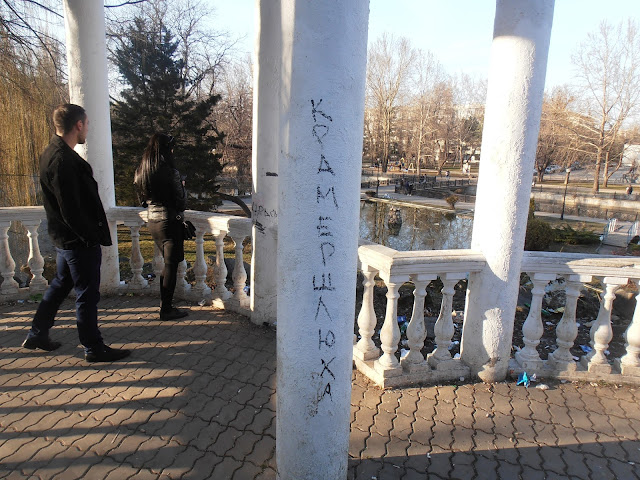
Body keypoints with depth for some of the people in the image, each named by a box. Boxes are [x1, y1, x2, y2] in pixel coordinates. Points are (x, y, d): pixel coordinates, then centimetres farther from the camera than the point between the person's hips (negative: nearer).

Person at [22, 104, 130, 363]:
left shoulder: (53, 153, 10)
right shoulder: (63, 160, -23)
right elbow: (71, 209, -25)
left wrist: (94, 227, 16)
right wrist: (92, 235, -16)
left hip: (65, 238, 10)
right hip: (80, 241, -10)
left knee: (60, 285, 23)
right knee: (87, 293, 2)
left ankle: (37, 335, 38)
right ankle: (94, 348, 16)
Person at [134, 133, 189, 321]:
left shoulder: (140, 172, 5)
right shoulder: (171, 173, -17)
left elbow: (143, 200, 14)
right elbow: (181, 204, -13)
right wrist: (182, 186, 3)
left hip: (152, 222, 8)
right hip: (170, 222, -8)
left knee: (168, 263, 20)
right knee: (171, 265, 3)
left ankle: (164, 305, 28)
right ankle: (166, 310, 12)